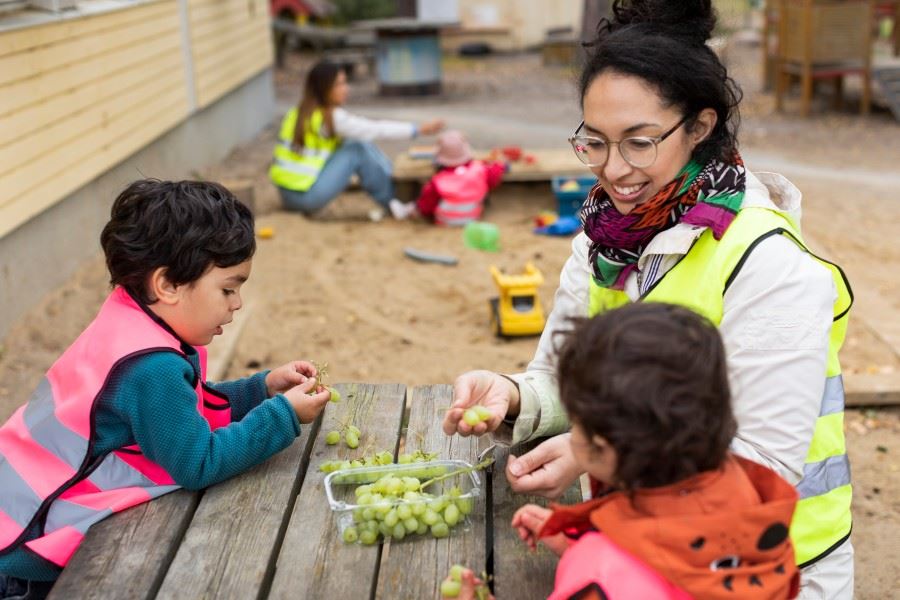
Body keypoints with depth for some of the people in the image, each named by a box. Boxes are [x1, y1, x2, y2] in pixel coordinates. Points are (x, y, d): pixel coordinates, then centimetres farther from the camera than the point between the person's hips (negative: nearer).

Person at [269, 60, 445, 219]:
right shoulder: (331, 117, -14)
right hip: (305, 197, -8)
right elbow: (376, 131, -11)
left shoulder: (300, 111, 10)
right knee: (358, 150, -7)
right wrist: (420, 129, -6)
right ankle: (391, 204, 3)